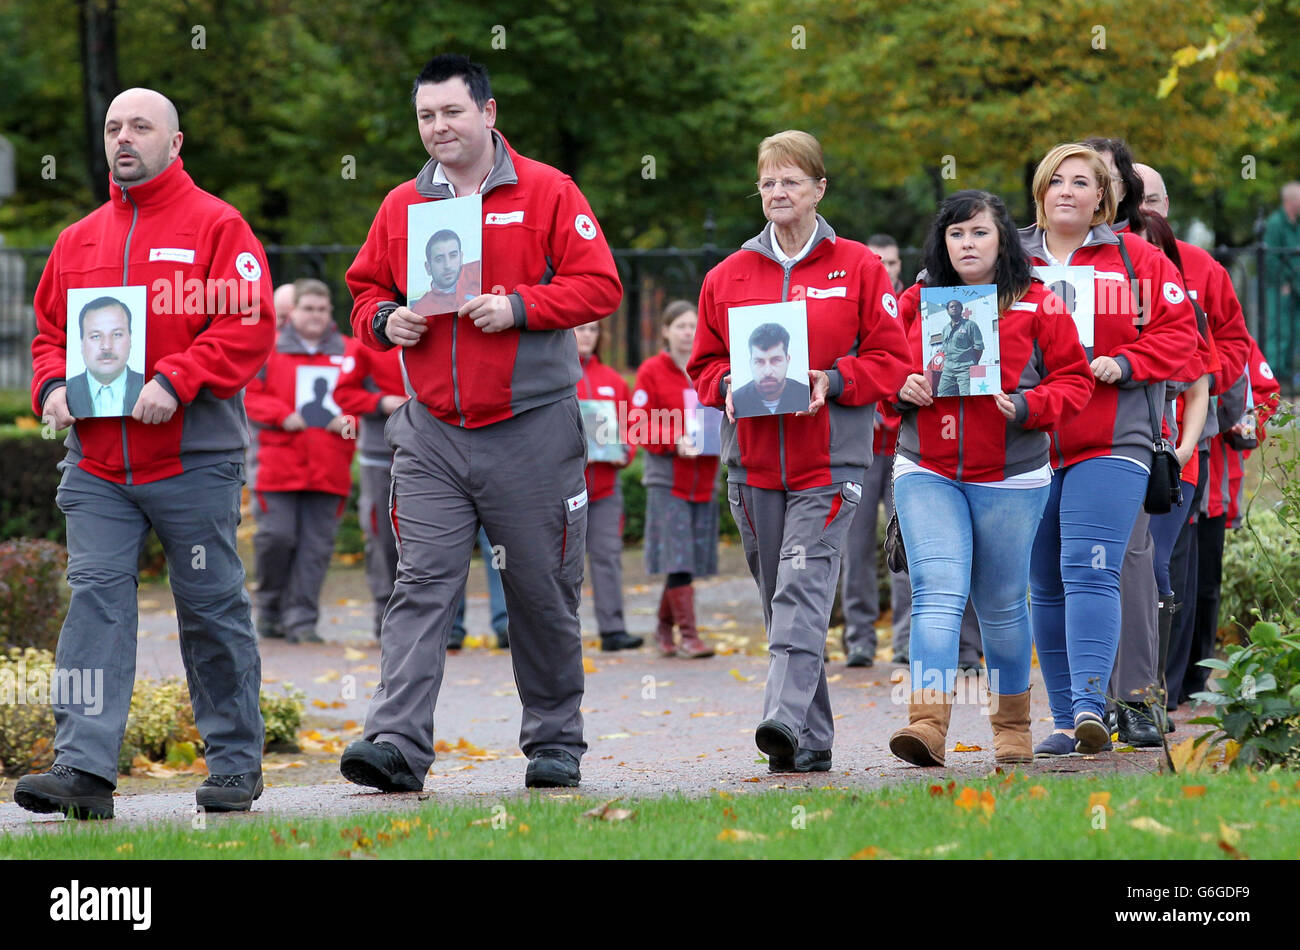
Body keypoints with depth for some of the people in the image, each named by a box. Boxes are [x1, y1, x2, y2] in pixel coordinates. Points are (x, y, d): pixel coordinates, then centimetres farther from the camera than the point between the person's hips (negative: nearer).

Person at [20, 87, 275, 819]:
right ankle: (84, 768, -13)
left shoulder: (216, 227, -1)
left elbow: (249, 325, -10)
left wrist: (174, 381, -21)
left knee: (212, 609, 4)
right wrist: (53, 385, -1)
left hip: (193, 460, -4)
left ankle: (235, 764, 15)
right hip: (97, 463, 4)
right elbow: (51, 329, 20)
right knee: (96, 598, -7)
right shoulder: (79, 241, 15)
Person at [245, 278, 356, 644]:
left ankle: (301, 618, 1)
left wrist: (350, 419, -3)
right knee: (277, 535, -7)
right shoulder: (271, 349, 8)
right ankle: (270, 607, 14)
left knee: (316, 546, -2)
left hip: (329, 469, 2)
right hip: (280, 463, -2)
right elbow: (250, 395, 4)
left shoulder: (347, 353, 13)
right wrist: (283, 415, -10)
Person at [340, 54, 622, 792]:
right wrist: (385, 320, -3)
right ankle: (398, 743, -15)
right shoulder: (402, 206, 10)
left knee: (544, 593, 6)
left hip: (532, 427, -2)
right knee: (422, 586, -8)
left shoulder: (547, 193, -1)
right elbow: (366, 286, 19)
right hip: (431, 433, 3)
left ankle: (556, 743, 19)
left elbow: (600, 285, -6)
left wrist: (518, 308, -17)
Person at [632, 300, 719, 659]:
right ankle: (688, 636, -11)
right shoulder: (651, 372, -1)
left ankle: (664, 627, 23)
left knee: (691, 560, 7)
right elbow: (638, 427, -6)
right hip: (667, 478, -5)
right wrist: (675, 442, -20)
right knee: (678, 559, -11)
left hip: (704, 479, 5)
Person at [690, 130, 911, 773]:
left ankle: (787, 719, -29)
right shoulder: (727, 277, 11)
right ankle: (811, 744, 14)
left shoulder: (858, 268, 2)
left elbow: (890, 362, 1)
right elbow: (703, 364, 16)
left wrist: (831, 381, -15)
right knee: (779, 598, 7)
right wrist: (729, 384, -6)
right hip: (752, 460, 4)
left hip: (829, 460, -4)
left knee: (802, 588, -19)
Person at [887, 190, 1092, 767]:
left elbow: (1073, 381, 1)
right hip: (927, 474, 1)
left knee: (1001, 604, 9)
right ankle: (928, 724, -25)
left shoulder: (1037, 306, 0)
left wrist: (1026, 406, -16)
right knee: (937, 591, -15)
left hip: (1010, 480, -1)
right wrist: (903, 389, -6)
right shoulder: (916, 303, 7)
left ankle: (1012, 725, 27)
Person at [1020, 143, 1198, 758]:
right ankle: (1067, 723, 11)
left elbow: (1177, 330, 4)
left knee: (1090, 573, -17)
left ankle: (1090, 706, -24)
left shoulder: (1135, 259, 6)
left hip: (1109, 446, -3)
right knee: (1046, 587, 5)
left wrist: (1123, 365, -10)